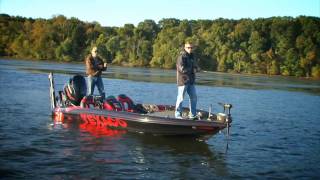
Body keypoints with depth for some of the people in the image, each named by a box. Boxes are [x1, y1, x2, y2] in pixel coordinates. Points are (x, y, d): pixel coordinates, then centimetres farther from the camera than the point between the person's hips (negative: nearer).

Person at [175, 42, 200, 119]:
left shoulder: (192, 56, 15)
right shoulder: (181, 57, -11)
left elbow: (196, 67, 15)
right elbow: (182, 69, -20)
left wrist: (196, 68, -9)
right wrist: (193, 70, -11)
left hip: (191, 81, 8)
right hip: (183, 80, -8)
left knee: (193, 97, 10)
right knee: (181, 98, -3)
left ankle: (193, 114, 18)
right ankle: (178, 115, 5)